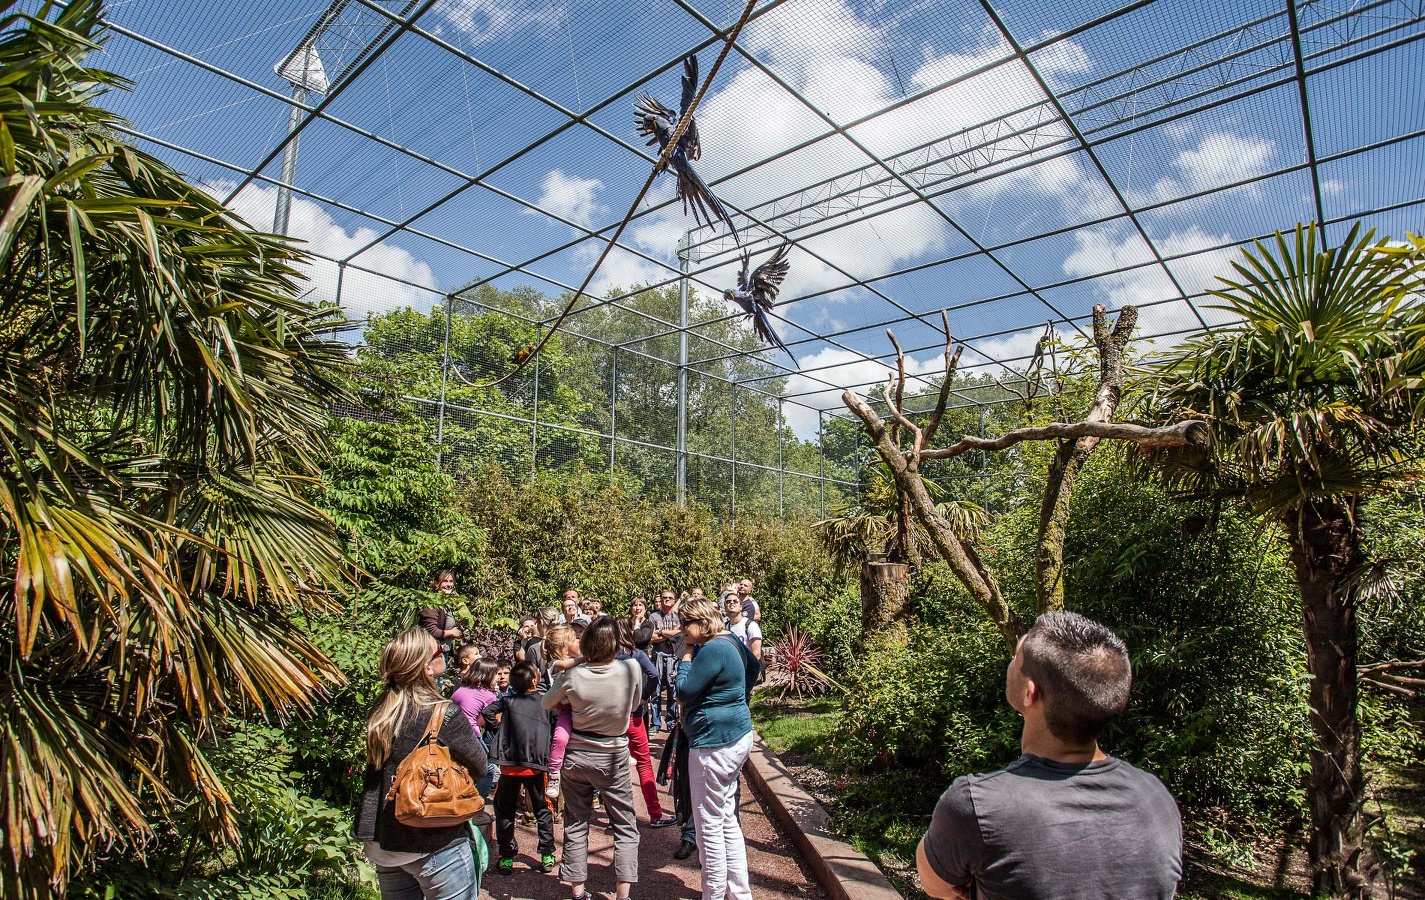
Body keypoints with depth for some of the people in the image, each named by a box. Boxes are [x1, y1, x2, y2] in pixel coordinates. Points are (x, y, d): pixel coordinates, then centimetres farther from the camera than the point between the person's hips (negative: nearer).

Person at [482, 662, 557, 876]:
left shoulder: (507, 701, -1)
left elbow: (485, 716, -7)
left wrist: (500, 720, 7)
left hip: (510, 765, -1)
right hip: (536, 765, 1)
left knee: (505, 810, 17)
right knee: (542, 809, 17)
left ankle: (507, 858, 15)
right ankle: (547, 856, 16)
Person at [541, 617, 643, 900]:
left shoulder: (572, 677, -17)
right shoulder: (631, 669, -19)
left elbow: (547, 703, 3)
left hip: (575, 757, 1)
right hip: (613, 759, -1)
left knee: (575, 825, 16)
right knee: (626, 828, 12)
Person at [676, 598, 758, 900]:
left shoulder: (712, 650, -21)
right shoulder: (731, 641, 8)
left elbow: (684, 692, -18)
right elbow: (754, 666, 26)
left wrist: (687, 653, -10)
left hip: (715, 743, -10)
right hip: (737, 737, 11)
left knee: (710, 824, 2)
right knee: (727, 820, 19)